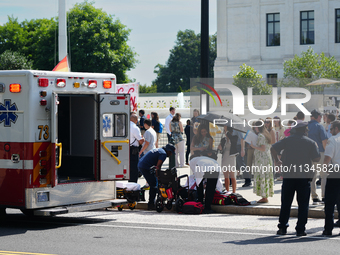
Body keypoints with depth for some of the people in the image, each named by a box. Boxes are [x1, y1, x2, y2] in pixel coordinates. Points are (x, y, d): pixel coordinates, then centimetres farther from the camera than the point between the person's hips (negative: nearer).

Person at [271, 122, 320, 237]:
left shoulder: (288, 140, 4)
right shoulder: (311, 142, 0)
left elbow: (273, 148, -1)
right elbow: (316, 158, -4)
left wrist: (277, 160, 13)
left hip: (288, 175, 2)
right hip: (304, 176, -2)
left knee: (286, 203, 9)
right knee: (303, 204, 4)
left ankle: (282, 227, 10)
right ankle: (300, 229, 2)